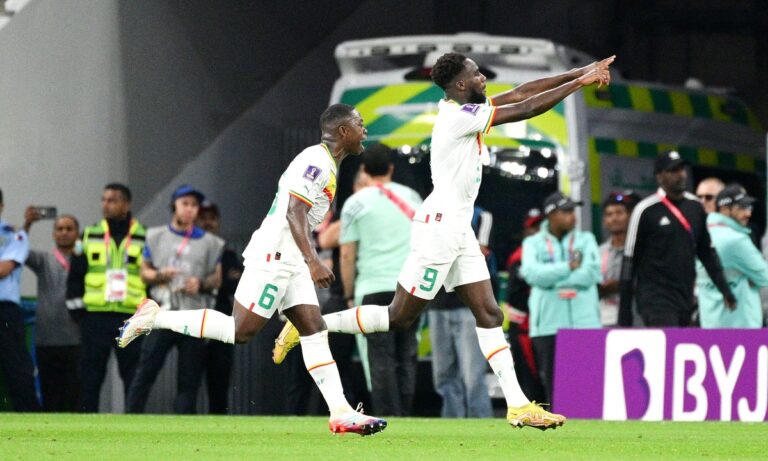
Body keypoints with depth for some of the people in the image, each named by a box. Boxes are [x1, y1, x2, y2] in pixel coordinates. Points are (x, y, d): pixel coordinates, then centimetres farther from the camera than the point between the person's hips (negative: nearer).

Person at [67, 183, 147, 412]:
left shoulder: (144, 238, 5)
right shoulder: (90, 236, 9)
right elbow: (75, 275, 10)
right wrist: (77, 308, 3)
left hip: (132, 317, -1)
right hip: (95, 317, 1)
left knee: (133, 376, 2)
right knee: (90, 376, 2)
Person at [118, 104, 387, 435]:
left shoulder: (325, 163, 19)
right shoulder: (316, 161, -13)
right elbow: (294, 211, -22)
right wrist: (313, 260, -28)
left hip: (288, 260, 10)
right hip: (273, 257, -10)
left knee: (314, 331, 1)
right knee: (240, 331, -9)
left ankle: (340, 412, -4)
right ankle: (155, 317, -1)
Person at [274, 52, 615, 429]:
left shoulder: (461, 110, 10)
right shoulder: (459, 116, -17)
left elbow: (520, 93, 13)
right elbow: (524, 109, -18)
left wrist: (579, 73, 10)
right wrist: (579, 83, -10)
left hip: (458, 229, 10)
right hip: (439, 226, -10)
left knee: (489, 314, 5)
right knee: (399, 318, -4)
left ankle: (517, 405, 4)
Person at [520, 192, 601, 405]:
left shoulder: (586, 240, 12)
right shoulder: (533, 243, 9)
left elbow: (590, 273, -5)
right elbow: (533, 273, -10)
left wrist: (550, 277, -6)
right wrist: (569, 267, -10)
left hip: (584, 322, 0)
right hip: (548, 324, 0)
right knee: (552, 380, 1)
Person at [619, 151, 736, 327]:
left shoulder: (695, 207, 10)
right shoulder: (646, 210, -7)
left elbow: (707, 252, 18)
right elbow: (630, 261, -4)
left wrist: (724, 290, 8)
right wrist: (624, 312, -5)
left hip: (685, 299, 6)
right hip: (656, 298, -6)